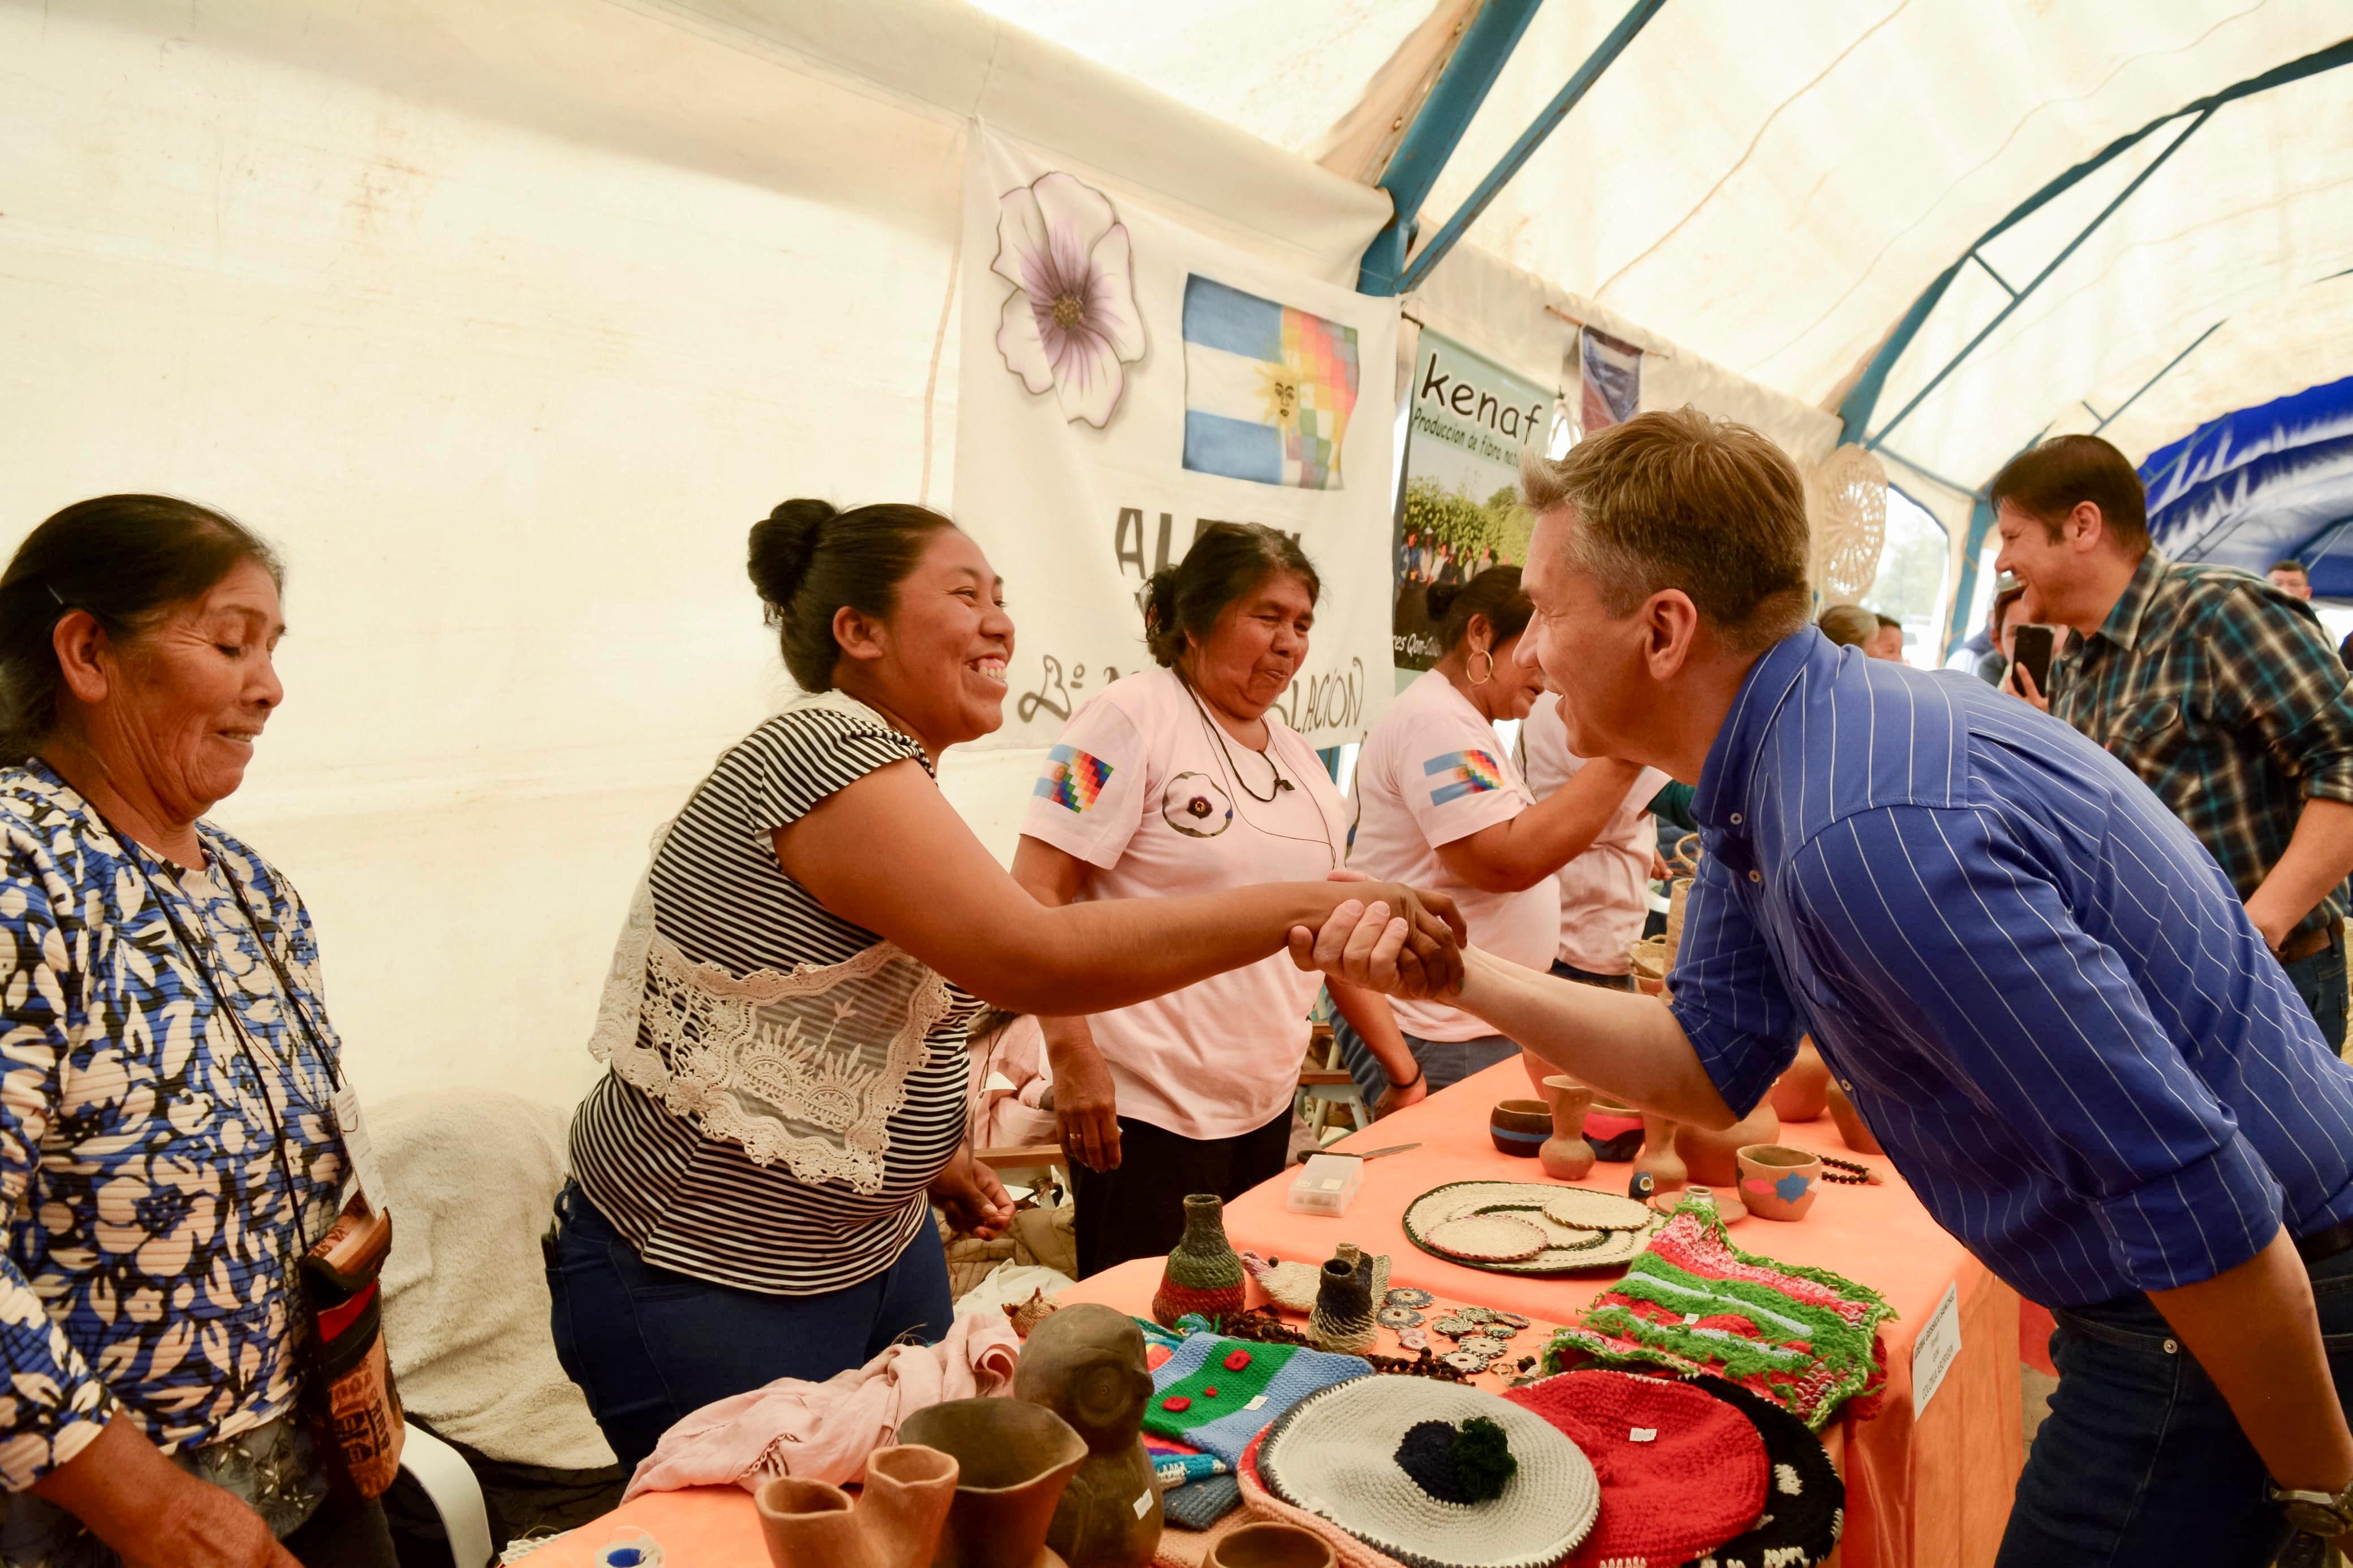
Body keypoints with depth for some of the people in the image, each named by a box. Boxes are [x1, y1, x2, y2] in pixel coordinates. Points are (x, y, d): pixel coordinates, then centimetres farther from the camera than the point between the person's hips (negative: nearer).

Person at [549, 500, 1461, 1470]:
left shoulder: (894, 777, 8)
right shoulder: (829, 751, -23)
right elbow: (1037, 959, -34)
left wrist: (925, 1154, 8)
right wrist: (1308, 907, -31)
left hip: (874, 1244, 9)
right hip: (714, 1294, -9)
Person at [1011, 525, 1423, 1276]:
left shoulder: (1296, 755, 12)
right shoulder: (1131, 717, -10)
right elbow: (1037, 892, -16)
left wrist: (1403, 1070, 14)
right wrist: (1073, 1055, -21)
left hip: (1267, 1104, 7)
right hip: (1148, 1109, -7)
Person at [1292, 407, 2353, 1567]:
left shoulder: (1867, 834, -33)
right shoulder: (1768, 775, -1)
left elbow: (2196, 1193, -30)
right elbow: (1711, 1064, 4)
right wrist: (1460, 975, -6)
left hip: (2247, 1314, -9)